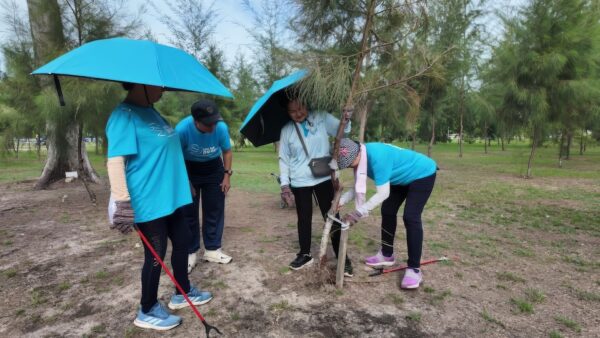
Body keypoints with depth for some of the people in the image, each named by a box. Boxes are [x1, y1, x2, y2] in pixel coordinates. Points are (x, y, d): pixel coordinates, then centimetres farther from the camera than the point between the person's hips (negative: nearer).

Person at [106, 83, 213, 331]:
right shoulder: (124, 115, -18)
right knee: (155, 255, 4)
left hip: (169, 197, 9)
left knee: (182, 241, 18)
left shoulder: (150, 111, 11)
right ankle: (147, 311, 26)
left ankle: (183, 293, 38)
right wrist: (123, 203, -30)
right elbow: (115, 161, -25)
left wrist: (182, 183, 29)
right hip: (149, 202, -9)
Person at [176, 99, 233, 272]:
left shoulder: (221, 127, -25)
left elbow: (226, 151, -5)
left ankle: (212, 249, 16)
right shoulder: (182, 129, -32)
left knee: (215, 209, 3)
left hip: (214, 168, 2)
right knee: (189, 212, 0)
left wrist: (227, 175, -9)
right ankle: (190, 253, 12)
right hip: (189, 170, -2)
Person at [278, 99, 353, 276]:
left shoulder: (322, 118, -1)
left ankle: (342, 257, 14)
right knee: (304, 218, 14)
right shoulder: (286, 130, 2)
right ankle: (305, 254, 31)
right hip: (299, 182, 1)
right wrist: (284, 184, -1)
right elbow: (283, 159, 5)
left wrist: (346, 119, -22)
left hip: (324, 178, -1)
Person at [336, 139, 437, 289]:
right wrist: (341, 201, -21)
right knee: (387, 211, 10)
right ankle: (387, 255, 26)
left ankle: (414, 269, -10)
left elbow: (383, 193, -36)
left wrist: (358, 213, -35)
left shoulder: (377, 156, -39)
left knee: (410, 217, -18)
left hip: (423, 174, -9)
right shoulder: (360, 158, -13)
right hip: (402, 177, 9)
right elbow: (358, 187, -7)